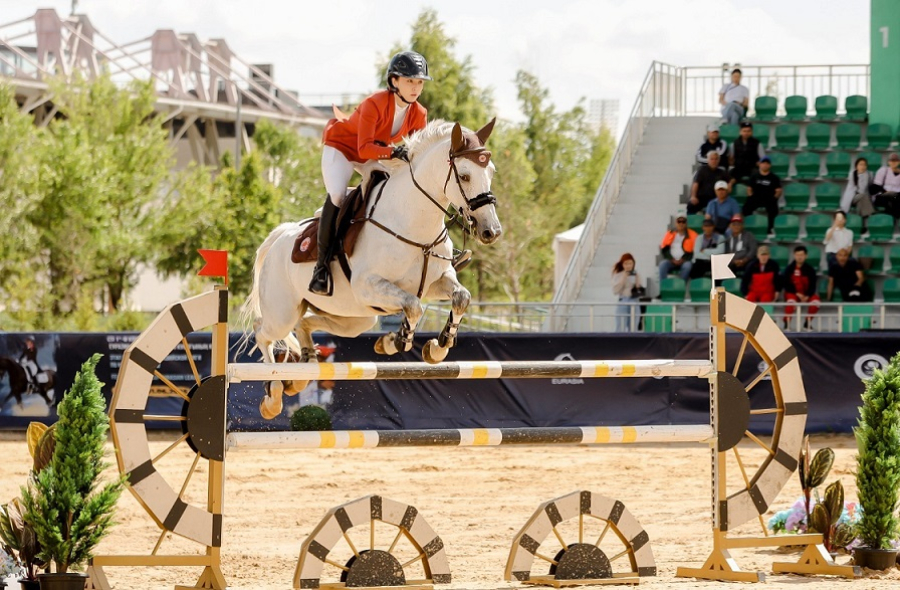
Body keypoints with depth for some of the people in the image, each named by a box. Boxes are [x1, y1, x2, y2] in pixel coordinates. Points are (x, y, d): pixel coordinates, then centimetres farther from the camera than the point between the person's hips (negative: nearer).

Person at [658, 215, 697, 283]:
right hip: (671, 261, 2)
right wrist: (672, 259, -7)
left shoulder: (692, 235, 6)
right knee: (663, 264, -29)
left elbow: (694, 251, 0)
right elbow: (664, 249, 8)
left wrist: (683, 260, -12)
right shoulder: (670, 234, 12)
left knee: (687, 266, -35)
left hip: (684, 261, -2)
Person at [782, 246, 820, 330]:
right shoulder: (789, 269, -5)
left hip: (807, 294, 2)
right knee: (791, 302, -37)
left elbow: (812, 285, -4)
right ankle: (787, 322, -19)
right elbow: (786, 284, -6)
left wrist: (807, 296, -18)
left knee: (816, 302, -27)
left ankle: (807, 322, -4)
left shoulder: (810, 269, -3)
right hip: (793, 293, -2)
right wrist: (797, 294, -16)